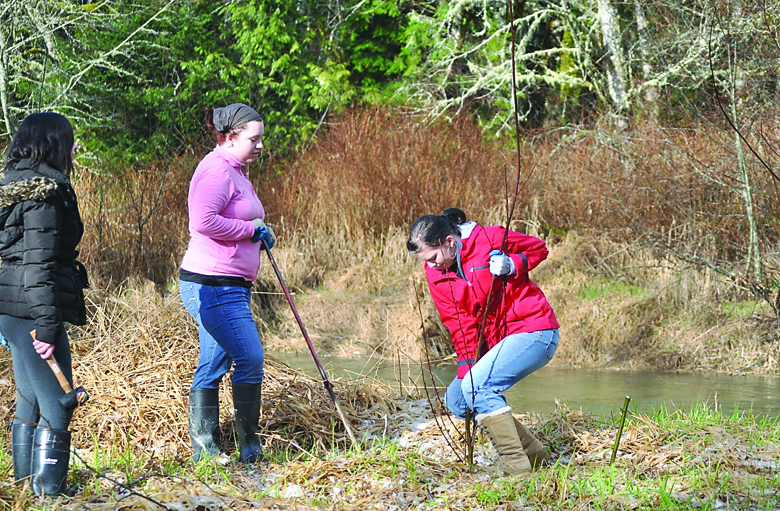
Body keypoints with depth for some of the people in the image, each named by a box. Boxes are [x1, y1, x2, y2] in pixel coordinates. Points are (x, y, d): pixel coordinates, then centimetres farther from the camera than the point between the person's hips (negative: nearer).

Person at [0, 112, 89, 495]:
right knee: (56, 404, -6)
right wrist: (47, 324, -22)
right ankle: (48, 492, -5)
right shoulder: (46, 190, -14)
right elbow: (39, 262, -20)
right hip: (31, 310, -10)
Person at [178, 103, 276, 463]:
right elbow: (203, 221, -28)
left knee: (212, 366, 11)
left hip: (228, 288, 11)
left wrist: (259, 233, 14)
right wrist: (250, 229, -17)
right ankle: (249, 447, 3)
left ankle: (204, 449, 15)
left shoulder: (234, 172, 19)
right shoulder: (217, 171, -14)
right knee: (250, 359, -8)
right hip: (213, 286, -11)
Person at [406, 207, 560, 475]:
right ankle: (533, 452, 9)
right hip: (494, 340, 8)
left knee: (478, 386, -25)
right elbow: (459, 325, -2)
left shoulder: (491, 239, -16)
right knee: (456, 399, 4)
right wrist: (466, 368, -12)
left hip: (534, 332, -8)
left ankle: (516, 463, -18)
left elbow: (538, 248, -1)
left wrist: (511, 264, -20)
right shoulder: (435, 273, 0)